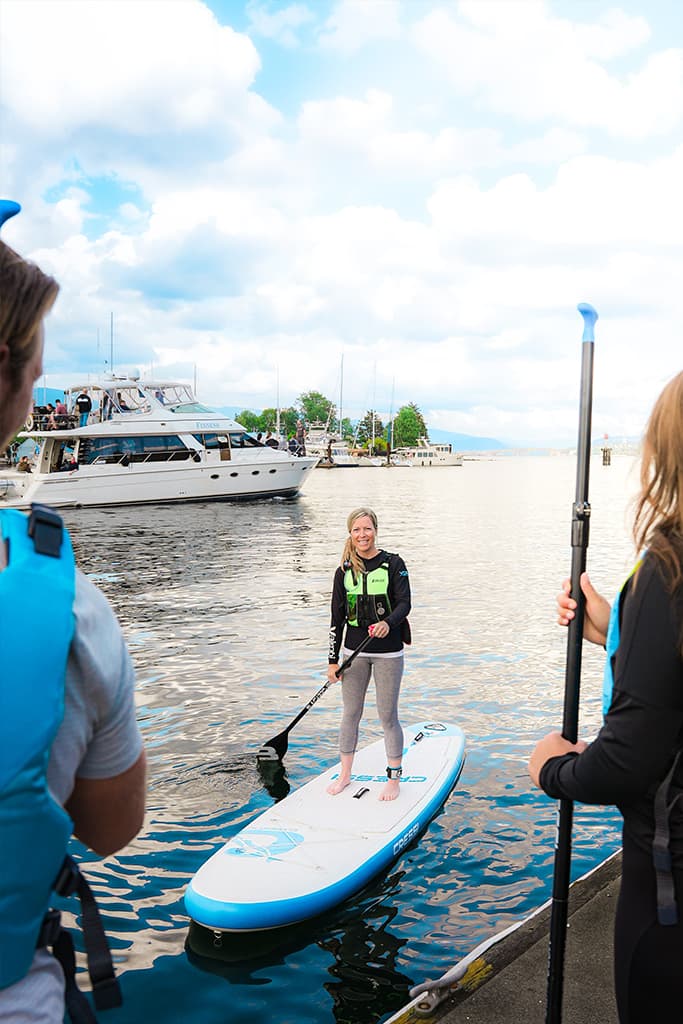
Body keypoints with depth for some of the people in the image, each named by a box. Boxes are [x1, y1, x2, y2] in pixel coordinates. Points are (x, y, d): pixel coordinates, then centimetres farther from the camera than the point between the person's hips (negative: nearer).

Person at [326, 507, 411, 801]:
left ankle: (393, 780, 17)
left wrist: (388, 623, -34)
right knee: (350, 714, 12)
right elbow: (337, 617, 5)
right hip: (354, 651, 3)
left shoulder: (393, 564, -6)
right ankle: (345, 775, 27)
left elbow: (405, 603, -13)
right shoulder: (345, 571, 3)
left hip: (388, 652, -3)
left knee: (388, 717, 3)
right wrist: (333, 660, 4)